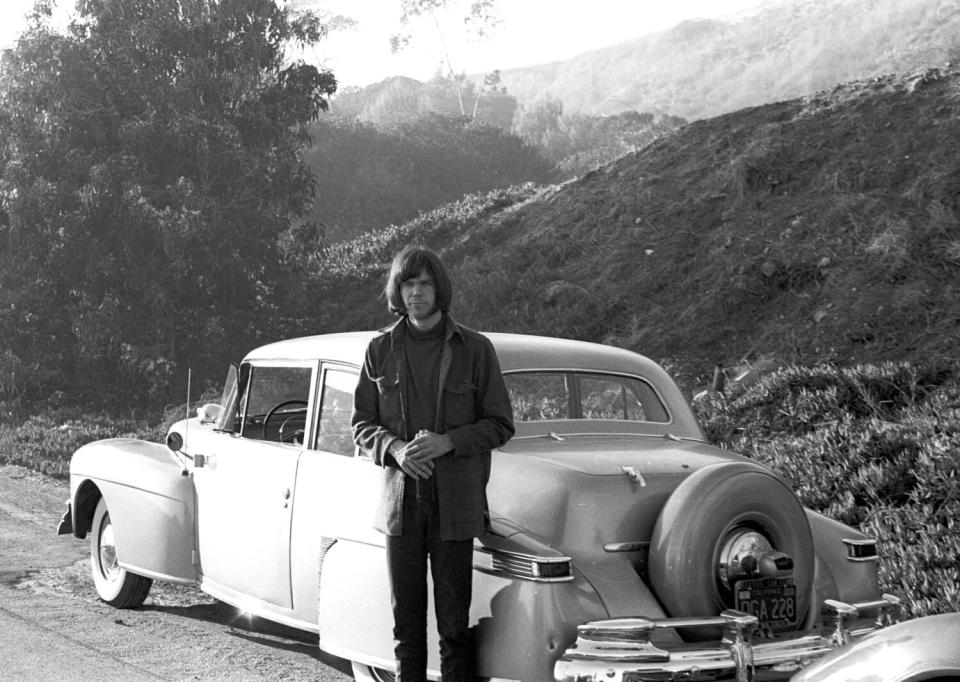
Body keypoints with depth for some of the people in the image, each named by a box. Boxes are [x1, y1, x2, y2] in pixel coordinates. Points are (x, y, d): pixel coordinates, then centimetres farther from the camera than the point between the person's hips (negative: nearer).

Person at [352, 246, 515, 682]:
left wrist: (448, 441, -14)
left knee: (455, 621, -1)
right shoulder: (381, 350, 6)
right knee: (406, 618, 8)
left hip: (455, 503, -2)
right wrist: (394, 447, -11)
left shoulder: (475, 349, 0)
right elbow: (361, 423, 9)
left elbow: (500, 425, 1)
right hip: (399, 499, 2)